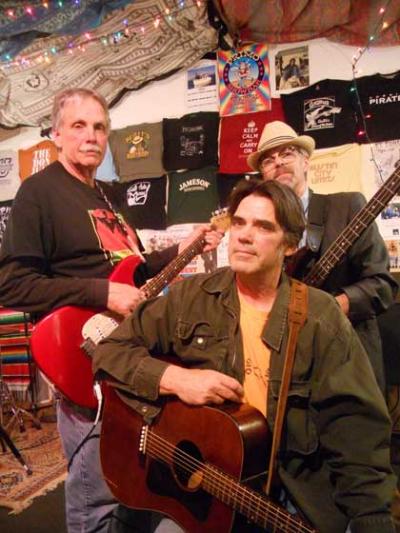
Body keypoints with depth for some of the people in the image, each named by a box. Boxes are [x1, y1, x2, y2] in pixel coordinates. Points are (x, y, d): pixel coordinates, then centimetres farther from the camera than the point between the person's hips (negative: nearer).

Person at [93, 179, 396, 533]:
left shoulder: (322, 317, -5)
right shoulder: (190, 297, -2)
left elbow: (356, 429, -6)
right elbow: (110, 351, -1)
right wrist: (173, 378, -16)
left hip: (296, 491, 0)